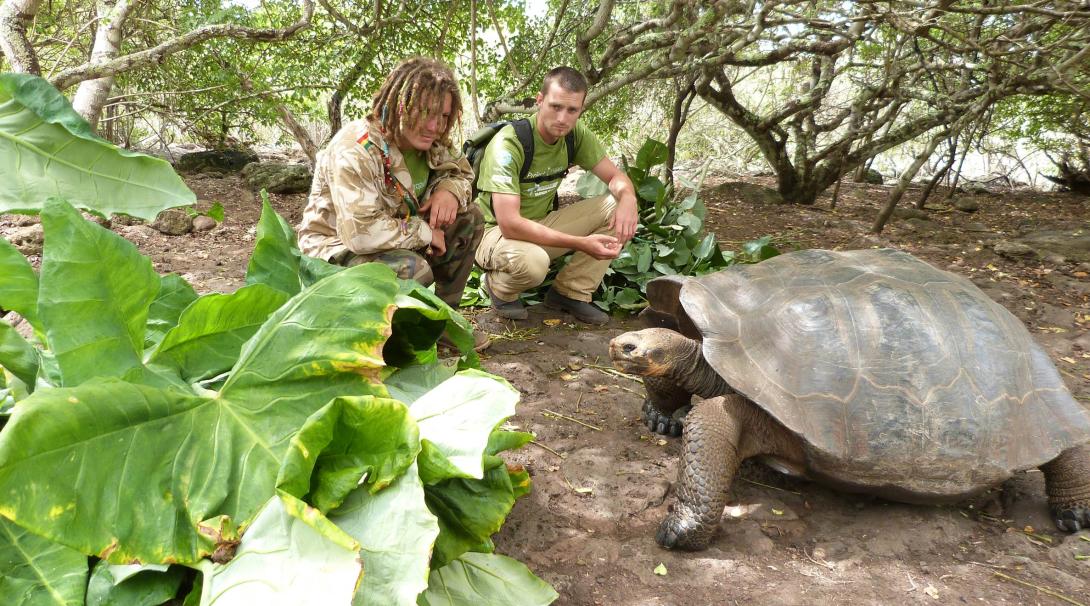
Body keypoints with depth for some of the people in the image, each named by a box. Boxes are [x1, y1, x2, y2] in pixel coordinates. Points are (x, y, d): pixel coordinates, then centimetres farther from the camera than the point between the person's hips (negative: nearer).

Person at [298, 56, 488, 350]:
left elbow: (461, 171, 12)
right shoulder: (355, 150, -29)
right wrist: (425, 232, -23)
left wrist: (450, 190, -14)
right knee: (413, 269, -36)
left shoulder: (430, 143, -5)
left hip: (399, 243, 8)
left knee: (470, 218, -4)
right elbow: (362, 232, -38)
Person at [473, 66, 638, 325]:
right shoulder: (508, 144, -27)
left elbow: (615, 176, 2)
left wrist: (627, 197, -25)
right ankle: (499, 288, -3)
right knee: (531, 261, -41)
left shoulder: (576, 134, -6)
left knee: (618, 207, -10)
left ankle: (570, 292, -3)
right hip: (495, 232, -6)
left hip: (543, 224, 7)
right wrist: (581, 243, -36)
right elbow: (509, 223, -34)